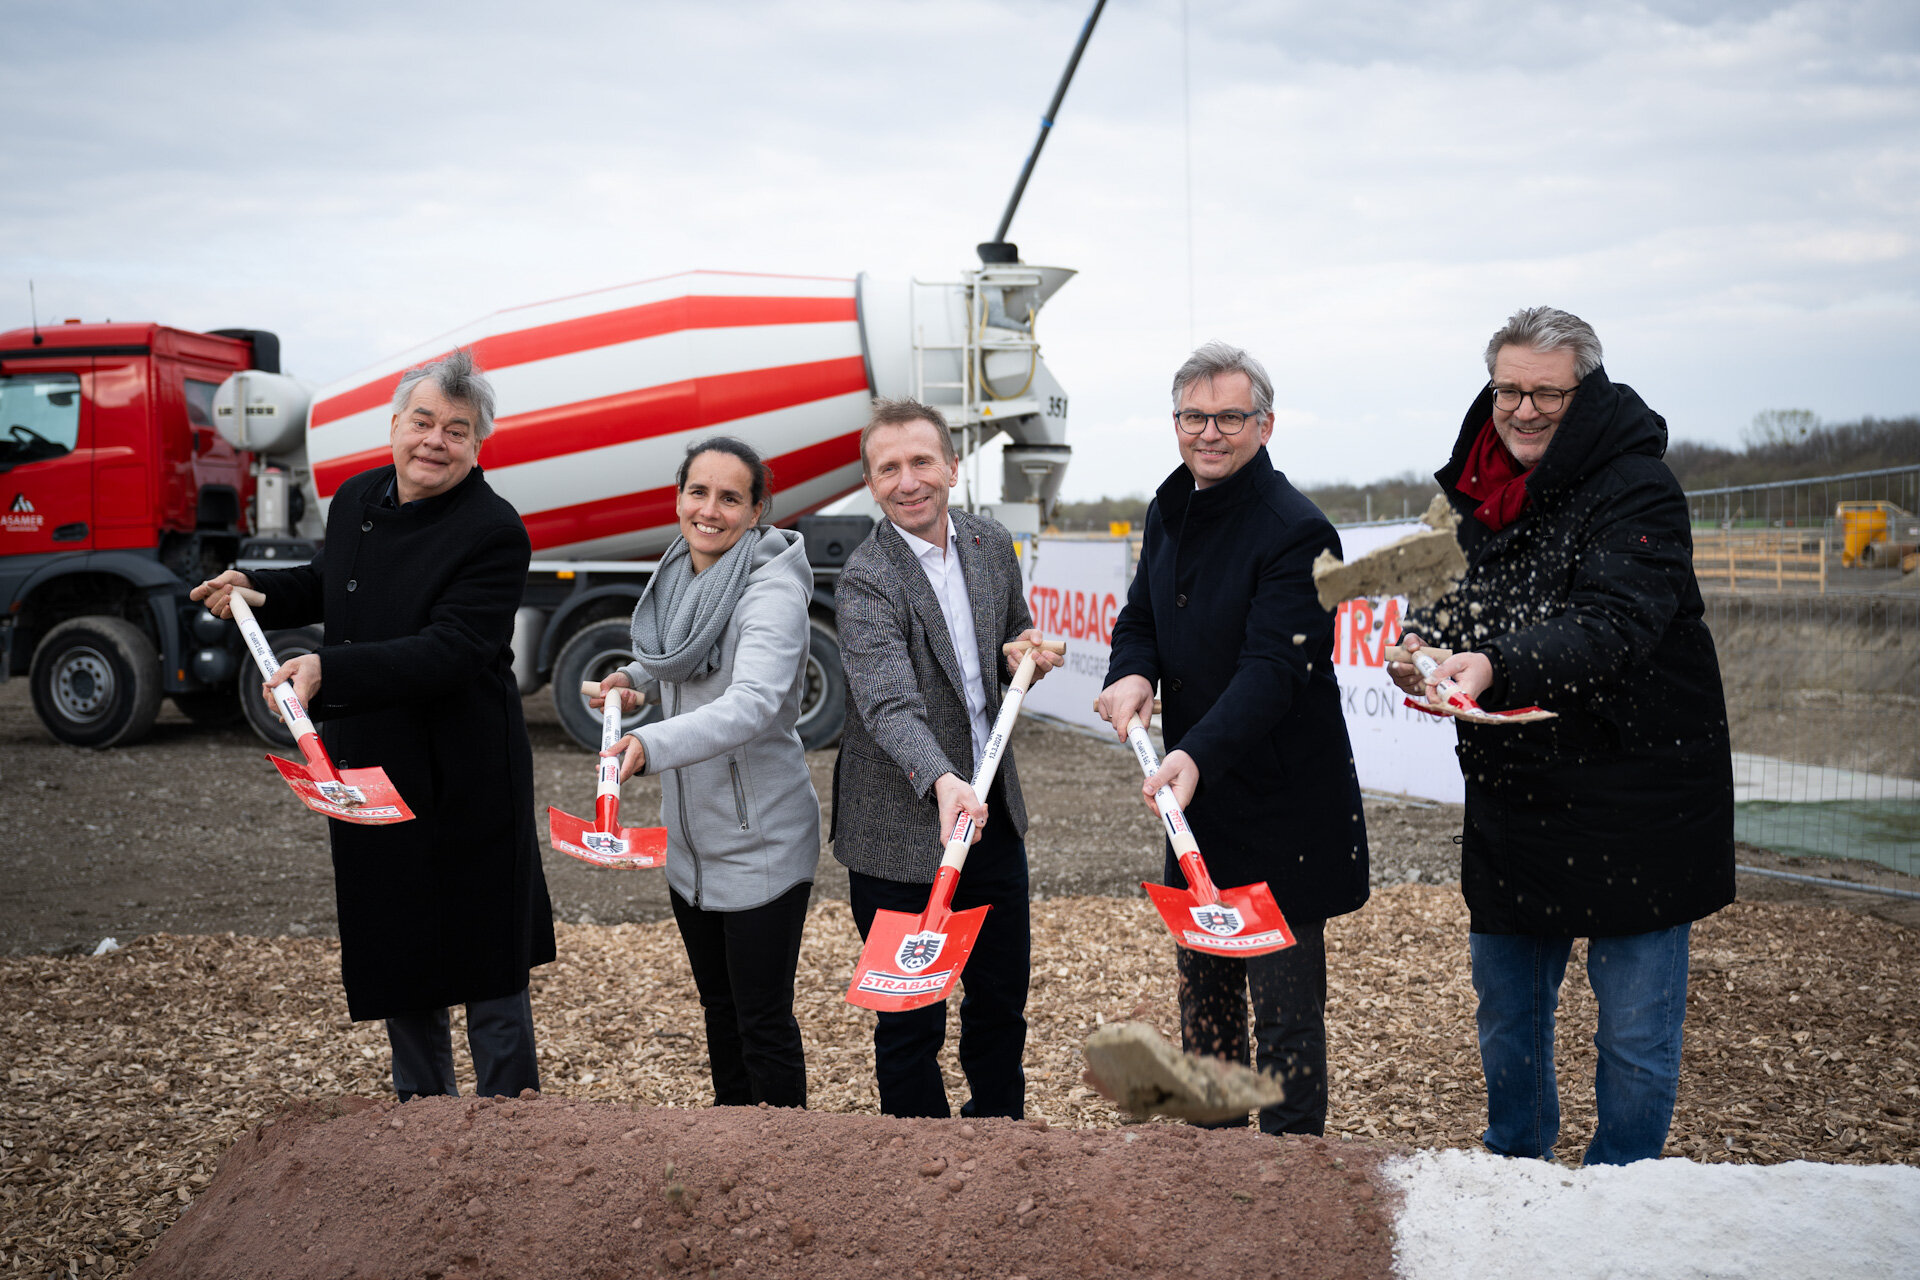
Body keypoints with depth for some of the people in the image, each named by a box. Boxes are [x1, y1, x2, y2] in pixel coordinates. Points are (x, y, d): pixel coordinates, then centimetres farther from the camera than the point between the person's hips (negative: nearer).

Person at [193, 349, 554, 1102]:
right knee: (393, 945, 19)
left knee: (484, 951, 6)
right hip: (367, 769, 7)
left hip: (462, 780, -7)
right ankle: (421, 1101, 36)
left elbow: (448, 653, -28)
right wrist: (256, 588, 8)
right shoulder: (357, 499, 5)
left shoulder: (493, 533, -18)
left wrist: (328, 670, -36)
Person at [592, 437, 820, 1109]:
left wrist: (652, 744, -51)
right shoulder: (677, 576, 4)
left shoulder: (773, 593, -21)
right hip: (689, 842, 8)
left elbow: (753, 704, -38)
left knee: (764, 1024, 2)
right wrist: (634, 675, 8)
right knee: (718, 1005, 23)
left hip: (759, 846, -8)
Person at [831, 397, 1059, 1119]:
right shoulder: (866, 581, -18)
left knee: (1003, 995, 20)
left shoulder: (992, 545, 3)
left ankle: (999, 1122, 41)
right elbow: (889, 706, -30)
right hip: (903, 830, -6)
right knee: (912, 1021, 6)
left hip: (991, 813, 6)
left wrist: (1027, 659, -6)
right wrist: (943, 783, -48)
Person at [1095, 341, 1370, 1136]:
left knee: (1284, 1000, 0)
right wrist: (1133, 673, -10)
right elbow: (1141, 617, 14)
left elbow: (1273, 668, -26)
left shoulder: (1295, 531, -17)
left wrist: (1200, 755, -40)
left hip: (1282, 806, -8)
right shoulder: (1169, 513, 8)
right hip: (1196, 799, 8)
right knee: (1201, 985, 20)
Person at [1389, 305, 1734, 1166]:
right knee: (1506, 1005, 18)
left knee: (1635, 1028, 5)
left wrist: (1497, 667, -41)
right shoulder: (1480, 483, 7)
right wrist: (1427, 642, -6)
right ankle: (1514, 1169, 37)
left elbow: (1613, 627, -26)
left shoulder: (1637, 490, -14)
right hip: (1510, 792, 6)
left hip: (1631, 795, -6)